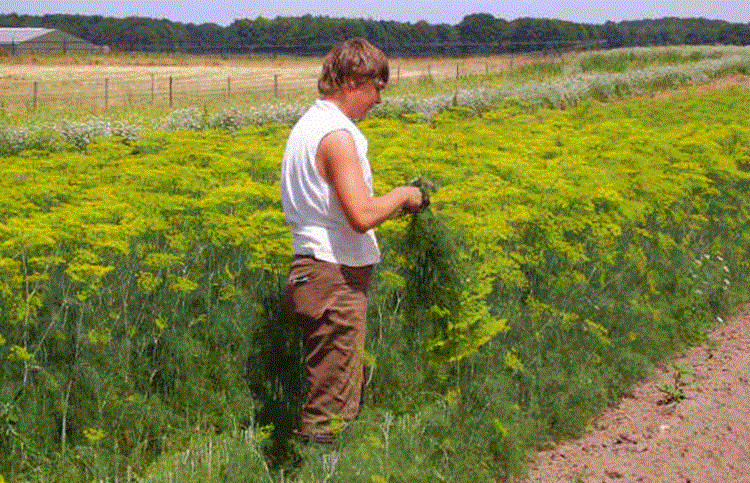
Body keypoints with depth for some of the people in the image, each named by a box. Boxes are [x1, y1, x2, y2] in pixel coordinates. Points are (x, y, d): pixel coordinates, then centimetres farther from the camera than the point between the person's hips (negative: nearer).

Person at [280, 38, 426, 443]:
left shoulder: (307, 125, 15)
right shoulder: (337, 135, -18)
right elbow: (361, 216, -26)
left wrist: (395, 204, 16)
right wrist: (401, 195, -7)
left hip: (311, 271, 10)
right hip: (335, 280, -10)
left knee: (338, 390, 16)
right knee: (332, 409, -5)